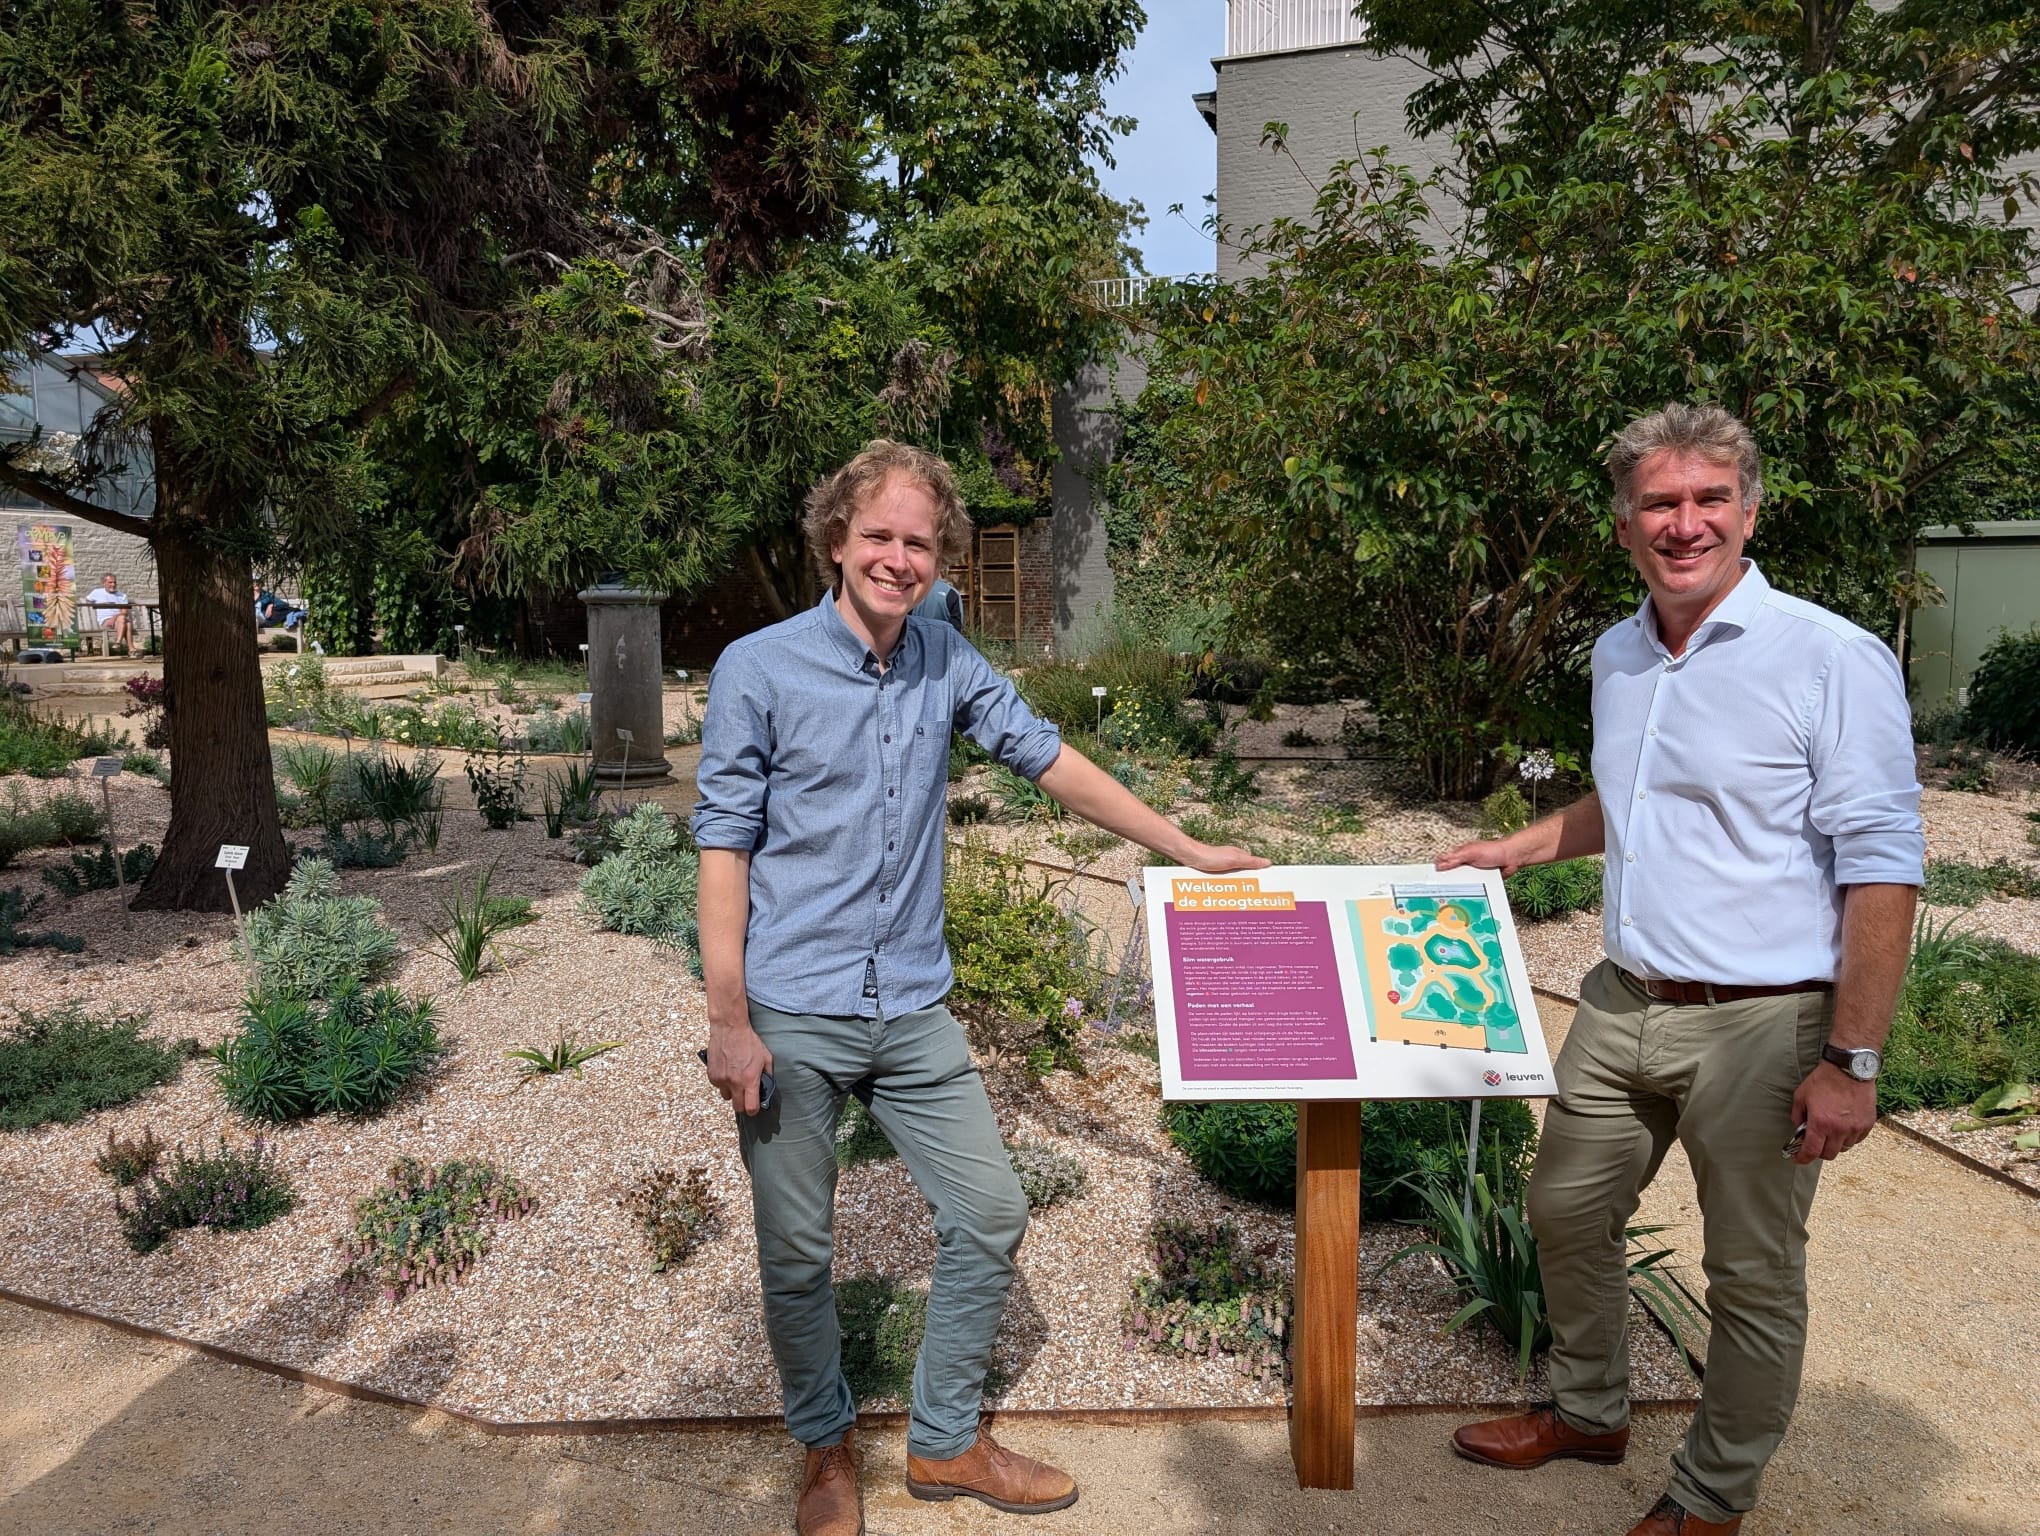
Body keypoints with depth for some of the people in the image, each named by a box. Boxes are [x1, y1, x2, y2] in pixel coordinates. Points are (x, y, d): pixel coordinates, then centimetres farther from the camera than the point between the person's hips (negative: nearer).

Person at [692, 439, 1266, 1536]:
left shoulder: (944, 663, 4)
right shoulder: (758, 671, -9)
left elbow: (1047, 760, 12)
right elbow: (724, 842, -8)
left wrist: (1186, 849, 14)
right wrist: (728, 1021, -12)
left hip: (912, 1013, 5)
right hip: (790, 1018, -4)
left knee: (989, 1219, 9)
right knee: (797, 1256, 8)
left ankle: (943, 1444, 31)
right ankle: (827, 1447, 35)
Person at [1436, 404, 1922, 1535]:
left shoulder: (1832, 659, -14)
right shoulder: (1618, 656, 7)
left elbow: (1882, 868, -16)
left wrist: (1851, 1060, -18)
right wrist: (1515, 850, 19)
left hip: (1759, 1027, -6)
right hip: (1622, 1007, 7)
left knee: (1753, 1278, 9)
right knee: (1567, 1213, 17)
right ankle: (1588, 1413, 41)